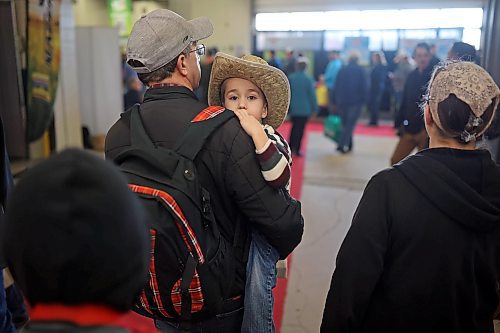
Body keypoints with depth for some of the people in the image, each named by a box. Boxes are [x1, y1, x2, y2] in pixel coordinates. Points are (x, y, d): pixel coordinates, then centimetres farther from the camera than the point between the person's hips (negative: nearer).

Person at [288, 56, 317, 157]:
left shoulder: (290, 77, -6)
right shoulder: (308, 79, -12)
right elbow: (312, 94, -8)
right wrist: (314, 107, 1)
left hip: (293, 108, 2)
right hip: (305, 109, -2)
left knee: (294, 127, 19)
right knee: (300, 129, 6)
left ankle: (290, 147, 16)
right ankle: (297, 150, 8)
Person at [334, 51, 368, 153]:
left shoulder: (342, 70, 6)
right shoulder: (360, 71, -5)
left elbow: (337, 86, 7)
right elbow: (364, 87, -8)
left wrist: (337, 100, 13)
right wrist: (363, 99, 2)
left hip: (342, 101, 4)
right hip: (356, 102, -4)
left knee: (345, 123, 15)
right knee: (350, 124, -2)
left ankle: (348, 145, 21)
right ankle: (342, 145, -13)